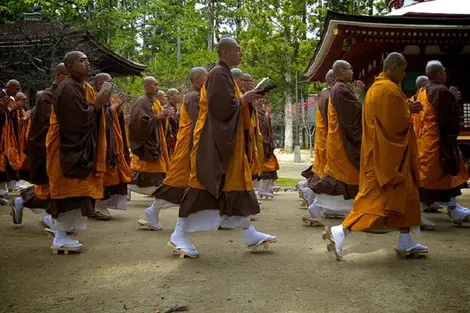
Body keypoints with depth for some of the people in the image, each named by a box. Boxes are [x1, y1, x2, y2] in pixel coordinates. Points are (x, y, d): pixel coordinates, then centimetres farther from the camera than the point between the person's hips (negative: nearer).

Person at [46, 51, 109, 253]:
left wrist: (100, 105, 3)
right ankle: (60, 239, 2)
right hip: (68, 148, -10)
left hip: (79, 148, 10)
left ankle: (61, 234, 20)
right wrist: (96, 105, -14)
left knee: (74, 192, 11)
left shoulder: (84, 87, 14)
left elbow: (90, 115, 18)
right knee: (69, 191, -7)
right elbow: (78, 119, -23)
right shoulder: (67, 89, -16)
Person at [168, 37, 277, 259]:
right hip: (212, 142, -10)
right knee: (205, 187, -7)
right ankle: (179, 236, 2)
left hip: (227, 142, 10)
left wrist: (246, 99, 9)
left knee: (236, 184, 11)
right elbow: (222, 107, -22)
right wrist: (245, 99, -9)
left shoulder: (225, 74, 17)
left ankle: (250, 234, 17)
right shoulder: (218, 73, -13)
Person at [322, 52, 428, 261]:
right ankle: (339, 232, -13)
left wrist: (407, 109, 8)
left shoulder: (377, 87, 14)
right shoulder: (390, 89, -17)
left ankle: (405, 243, 21)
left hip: (380, 151, 11)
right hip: (388, 154, -11)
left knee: (405, 195, 16)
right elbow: (398, 123, -19)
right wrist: (409, 111, 0)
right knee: (378, 198, -10)